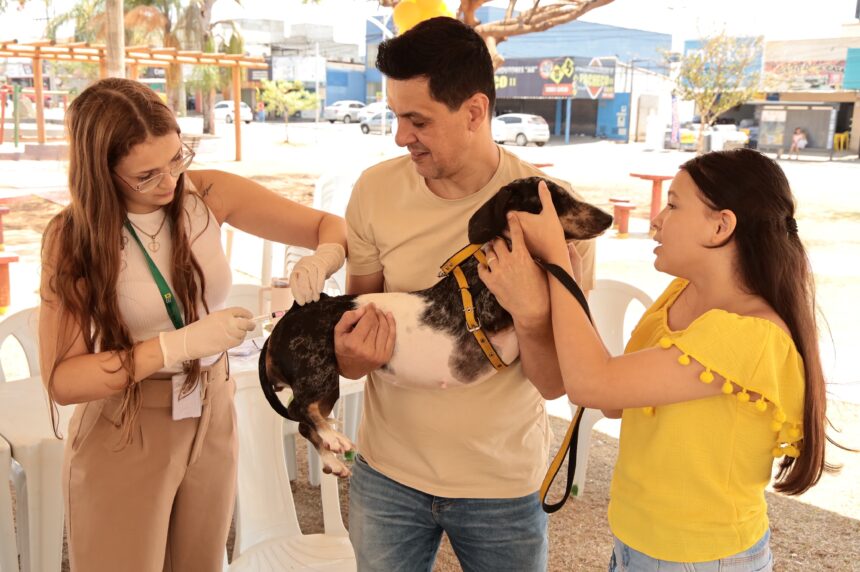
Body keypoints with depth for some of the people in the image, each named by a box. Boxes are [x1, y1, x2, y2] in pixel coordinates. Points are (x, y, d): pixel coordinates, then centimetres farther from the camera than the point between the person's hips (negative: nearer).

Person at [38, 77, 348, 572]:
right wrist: (180, 344, -29)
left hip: (213, 420, 3)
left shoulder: (210, 195, -9)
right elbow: (62, 379, -19)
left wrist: (322, 260, -26)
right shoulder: (74, 237, -13)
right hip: (123, 437, -3)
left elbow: (330, 226, -2)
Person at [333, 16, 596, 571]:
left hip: (505, 481, -1)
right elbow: (359, 306, 5)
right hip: (389, 470, 2)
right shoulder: (377, 189, -10)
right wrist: (350, 356, -17)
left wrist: (532, 316, -34)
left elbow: (556, 384, -14)